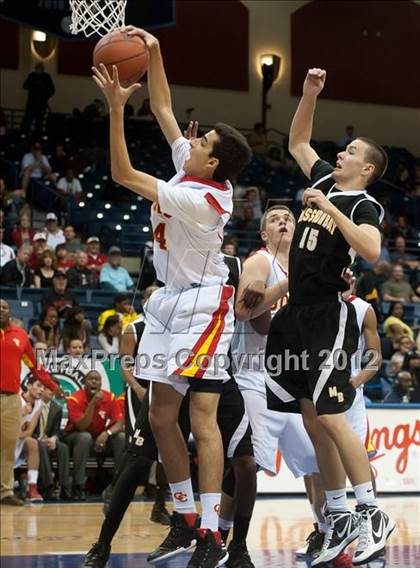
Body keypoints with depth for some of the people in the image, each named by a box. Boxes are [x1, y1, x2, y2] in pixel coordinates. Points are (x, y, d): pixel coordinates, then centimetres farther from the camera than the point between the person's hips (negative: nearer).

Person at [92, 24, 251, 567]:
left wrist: (116, 106, -24)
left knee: (202, 415, -14)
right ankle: (184, 516, 20)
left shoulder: (199, 197, -24)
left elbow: (123, 175, -25)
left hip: (201, 305, -10)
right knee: (161, 413, 10)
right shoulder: (191, 169, 0)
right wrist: (153, 53, 4)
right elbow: (163, 108, 11)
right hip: (171, 301, 10)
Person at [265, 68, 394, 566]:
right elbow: (297, 142, 25)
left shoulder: (364, 205, -8)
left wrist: (330, 209, -26)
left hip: (329, 316, -8)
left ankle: (372, 514, -7)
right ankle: (338, 519, 13)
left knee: (330, 417, -13)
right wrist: (310, 93, 14)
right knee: (312, 421, 7)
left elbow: (372, 250, -27)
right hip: (298, 314, 8)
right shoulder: (324, 180, 13)